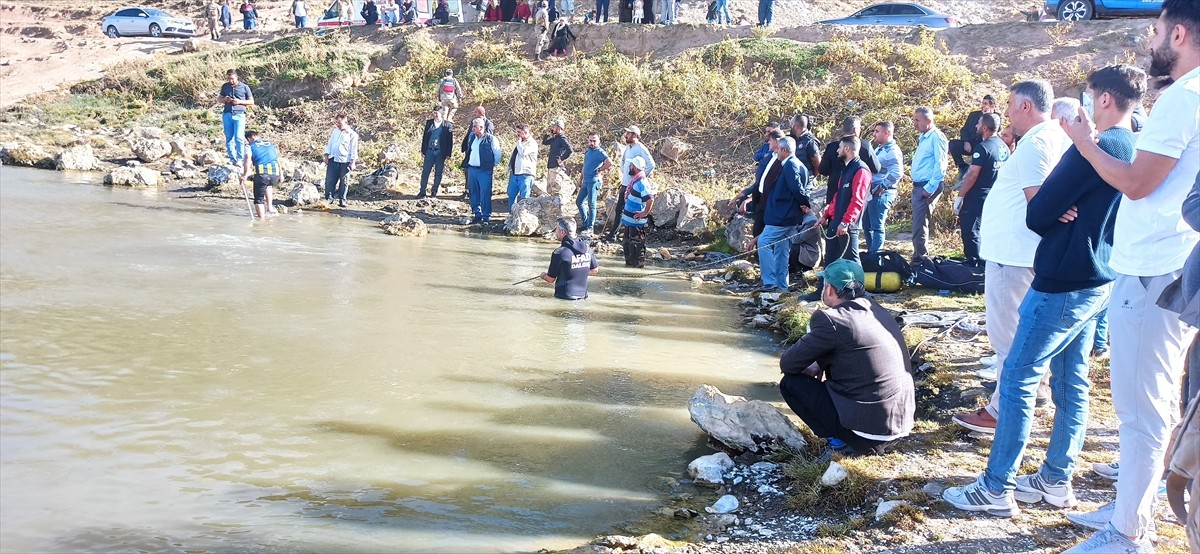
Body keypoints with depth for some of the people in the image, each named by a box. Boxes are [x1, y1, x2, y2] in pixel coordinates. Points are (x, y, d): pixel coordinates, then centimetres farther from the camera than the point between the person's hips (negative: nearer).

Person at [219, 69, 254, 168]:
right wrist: (225, 99, -1)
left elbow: (251, 102, 7)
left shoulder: (244, 87, 4)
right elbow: (220, 99, 23)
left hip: (239, 115, -3)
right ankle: (232, 159, 6)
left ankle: (240, 159, -7)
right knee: (229, 138, 2)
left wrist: (239, 101, -8)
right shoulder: (225, 86, 13)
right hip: (227, 114, 4)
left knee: (239, 138, -12)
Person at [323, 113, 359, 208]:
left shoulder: (352, 134, -1)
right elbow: (330, 143, 17)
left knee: (344, 182, 2)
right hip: (333, 160, 4)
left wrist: (353, 162, -9)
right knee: (330, 180, -1)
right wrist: (326, 156, 10)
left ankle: (342, 200, 10)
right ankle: (329, 198, 7)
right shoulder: (334, 131, 12)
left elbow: (354, 149, -3)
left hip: (345, 162, -3)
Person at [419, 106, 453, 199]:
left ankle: (434, 192, 16)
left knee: (438, 173, 5)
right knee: (425, 171, 0)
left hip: (441, 152, -2)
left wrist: (448, 154, -6)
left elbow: (450, 140, -2)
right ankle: (422, 191, 6)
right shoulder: (429, 122, 6)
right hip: (429, 151, 2)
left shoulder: (447, 125, -3)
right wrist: (423, 150, 6)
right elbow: (425, 136, 10)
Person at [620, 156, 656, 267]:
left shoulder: (641, 183, -24)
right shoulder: (635, 180, 8)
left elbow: (650, 199, -32)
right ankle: (629, 261, 29)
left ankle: (638, 263, 9)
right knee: (628, 241, 19)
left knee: (636, 242, 0)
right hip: (630, 219, 10)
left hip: (636, 221, -10)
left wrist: (644, 213, -23)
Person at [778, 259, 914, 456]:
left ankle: (843, 441, 1)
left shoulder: (831, 320, -14)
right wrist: (820, 364, 13)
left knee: (791, 382, 5)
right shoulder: (878, 311, 9)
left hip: (868, 430, -7)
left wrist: (815, 365, 17)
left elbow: (788, 364, -4)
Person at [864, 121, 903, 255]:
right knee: (868, 226, 15)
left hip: (881, 194, -10)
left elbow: (897, 173, -25)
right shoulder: (879, 149, 17)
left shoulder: (892, 151, -13)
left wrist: (882, 187, -20)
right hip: (872, 193, 10)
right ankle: (870, 253, 25)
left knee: (877, 227, -7)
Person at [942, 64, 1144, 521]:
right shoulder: (1138, 154, 10)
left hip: (1063, 283, -9)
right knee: (1071, 382, 13)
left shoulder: (1093, 149, -17)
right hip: (1098, 282, 9)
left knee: (1018, 378, -4)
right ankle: (1057, 480, 22)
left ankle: (996, 488, 0)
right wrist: (1066, 214, 0)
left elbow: (1038, 213, -15)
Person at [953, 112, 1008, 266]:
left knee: (971, 231, -4)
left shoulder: (982, 147, -16)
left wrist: (959, 197, -16)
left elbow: (973, 175, -20)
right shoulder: (1004, 147, 10)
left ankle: (974, 264, -4)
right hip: (994, 198, 9)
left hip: (976, 197, -9)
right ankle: (984, 264, 20)